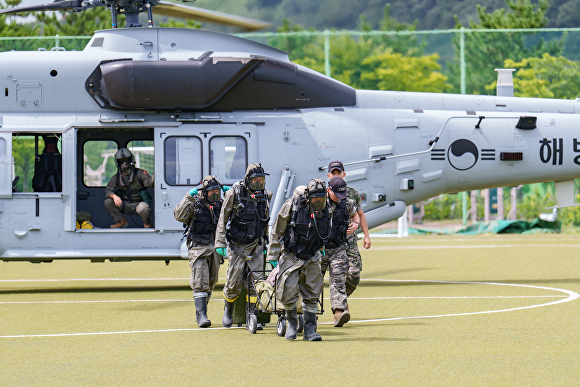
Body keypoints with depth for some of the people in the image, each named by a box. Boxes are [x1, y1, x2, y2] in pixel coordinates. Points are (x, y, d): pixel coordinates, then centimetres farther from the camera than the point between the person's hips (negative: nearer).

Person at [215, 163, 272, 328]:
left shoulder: (264, 195, 5)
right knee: (234, 281, -2)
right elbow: (223, 219, -3)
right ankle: (228, 310, 22)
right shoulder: (235, 193, -9)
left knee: (257, 279, -7)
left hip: (256, 244, 3)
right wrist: (220, 244, -5)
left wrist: (266, 242, 20)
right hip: (237, 244, -3)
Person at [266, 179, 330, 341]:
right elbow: (277, 232, -4)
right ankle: (291, 322, 16)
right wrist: (273, 255, 0)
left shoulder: (325, 209, -4)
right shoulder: (292, 206, -16)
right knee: (289, 292, -9)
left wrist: (319, 253, 21)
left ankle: (310, 330, 5)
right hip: (291, 256, -3)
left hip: (311, 258, 3)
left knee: (312, 294, 0)